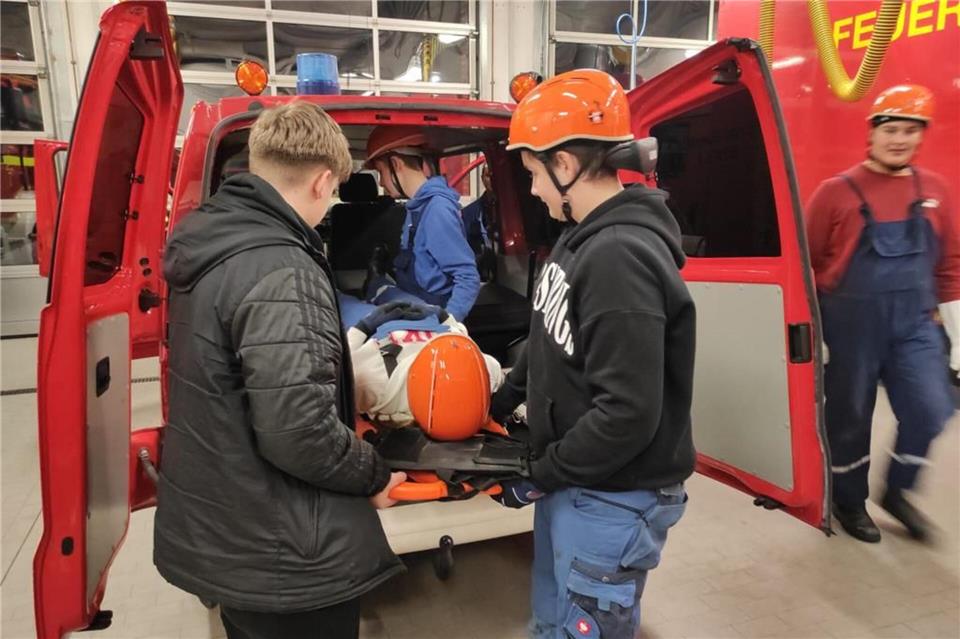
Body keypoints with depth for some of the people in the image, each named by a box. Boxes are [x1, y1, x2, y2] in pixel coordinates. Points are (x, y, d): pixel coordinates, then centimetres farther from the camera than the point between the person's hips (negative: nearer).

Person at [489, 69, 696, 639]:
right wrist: (504, 399, 21)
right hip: (573, 483, 9)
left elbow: (628, 414, -29)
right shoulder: (586, 239, 5)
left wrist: (542, 475, -17)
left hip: (612, 497, -9)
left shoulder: (620, 258, -28)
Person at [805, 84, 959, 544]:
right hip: (851, 325, -3)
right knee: (850, 418, 8)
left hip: (913, 324, 4)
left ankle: (896, 492, 26)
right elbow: (806, 263, -6)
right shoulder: (836, 192, -8)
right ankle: (848, 502, 31)